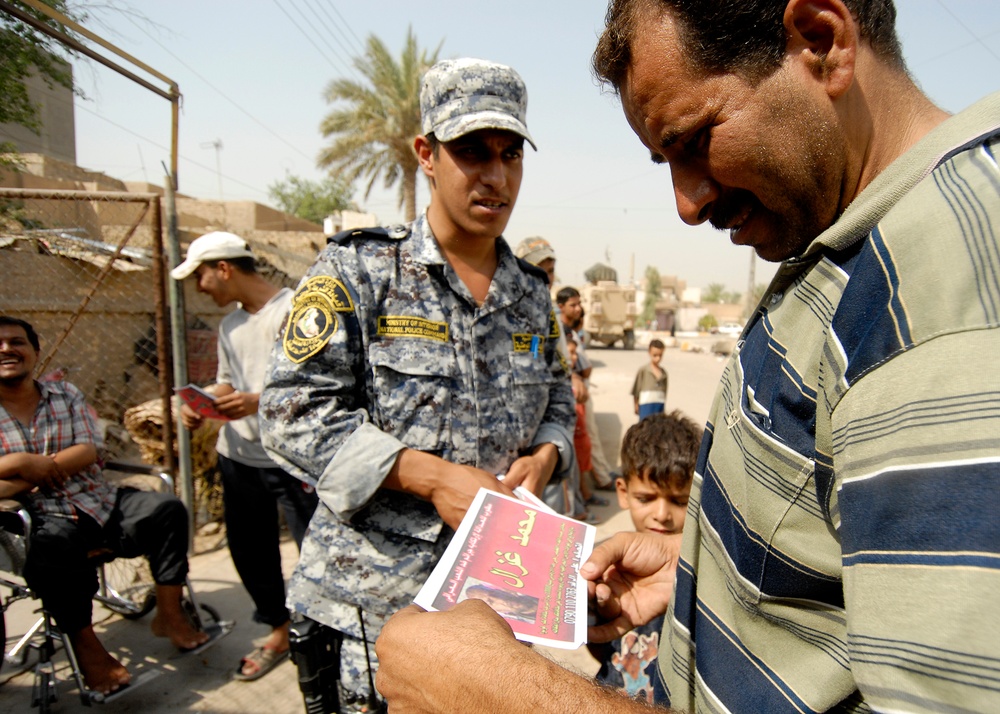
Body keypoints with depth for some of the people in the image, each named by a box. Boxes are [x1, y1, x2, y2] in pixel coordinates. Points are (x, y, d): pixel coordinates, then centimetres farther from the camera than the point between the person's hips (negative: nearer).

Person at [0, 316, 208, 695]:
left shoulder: (65, 394, 10)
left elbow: (90, 451, -2)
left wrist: (32, 465, -13)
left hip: (98, 502, 4)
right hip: (41, 520, -4)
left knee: (167, 508, -16)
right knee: (59, 544, -37)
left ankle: (169, 615, -4)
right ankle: (85, 644, -15)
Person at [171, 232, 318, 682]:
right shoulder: (230, 325, 15)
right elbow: (227, 384, 19)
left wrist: (259, 402, -25)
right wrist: (200, 406, 0)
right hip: (238, 458, 8)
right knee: (249, 550, 17)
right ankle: (279, 632, 36)